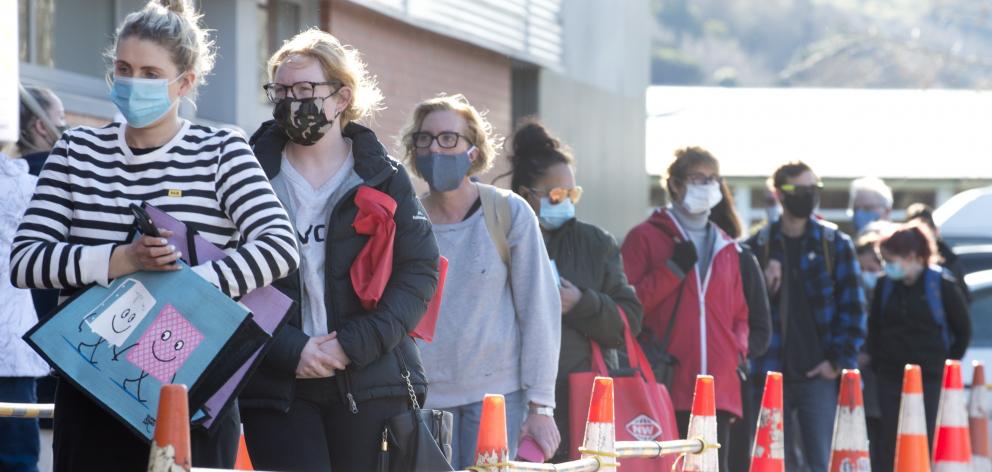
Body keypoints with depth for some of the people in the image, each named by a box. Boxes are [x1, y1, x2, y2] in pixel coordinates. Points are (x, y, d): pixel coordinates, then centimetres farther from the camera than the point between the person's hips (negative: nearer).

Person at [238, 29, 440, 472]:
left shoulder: (385, 178, 8)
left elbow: (419, 270, 2)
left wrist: (354, 345, -10)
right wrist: (290, 350, -13)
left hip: (371, 385, 1)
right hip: (277, 386, -1)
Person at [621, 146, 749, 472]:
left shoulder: (725, 247, 21)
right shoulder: (646, 237, 4)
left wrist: (738, 350, 9)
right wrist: (672, 270, -11)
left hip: (720, 392, 5)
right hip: (665, 388, -5)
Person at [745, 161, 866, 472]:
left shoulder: (835, 244, 5)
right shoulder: (760, 245, 8)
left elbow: (853, 307, 2)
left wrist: (839, 361, -6)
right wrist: (764, 285, -12)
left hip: (819, 374, -2)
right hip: (771, 373, 2)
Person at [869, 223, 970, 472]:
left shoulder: (942, 284, -7)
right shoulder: (885, 285, 4)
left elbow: (963, 329, 2)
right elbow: (874, 327, 18)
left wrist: (948, 365, 2)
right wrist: (877, 362, 13)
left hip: (931, 378, -4)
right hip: (891, 377, 4)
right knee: (890, 443, 2)